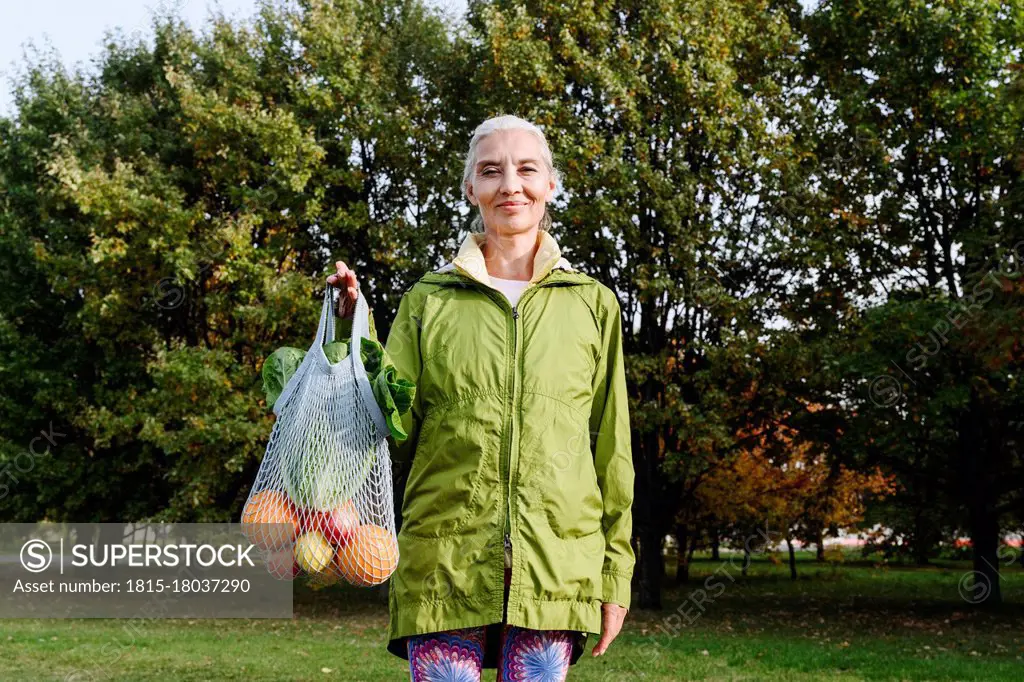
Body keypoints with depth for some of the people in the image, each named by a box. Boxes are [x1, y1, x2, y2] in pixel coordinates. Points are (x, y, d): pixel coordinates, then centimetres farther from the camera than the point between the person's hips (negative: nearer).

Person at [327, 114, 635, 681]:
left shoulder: (592, 304, 11)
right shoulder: (429, 300, 10)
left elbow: (611, 450, 11)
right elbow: (395, 435, 4)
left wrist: (615, 573, 8)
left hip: (554, 564, 1)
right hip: (444, 562, 0)